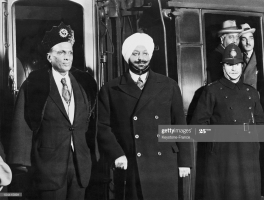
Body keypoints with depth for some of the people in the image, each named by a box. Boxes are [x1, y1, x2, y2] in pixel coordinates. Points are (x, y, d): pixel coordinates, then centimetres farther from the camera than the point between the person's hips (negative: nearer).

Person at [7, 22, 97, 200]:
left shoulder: (85, 82, 5)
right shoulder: (34, 83, -6)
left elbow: (93, 120, 10)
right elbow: (22, 125, -6)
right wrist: (23, 160, -9)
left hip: (81, 163, 4)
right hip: (49, 164, -3)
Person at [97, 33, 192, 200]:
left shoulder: (169, 86, 9)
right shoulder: (111, 90, 5)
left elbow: (180, 125, 9)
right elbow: (103, 126, 1)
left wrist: (184, 161, 6)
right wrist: (116, 154, -12)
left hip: (164, 167, 1)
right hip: (129, 169, -1)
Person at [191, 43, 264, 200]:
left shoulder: (251, 92, 15)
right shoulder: (212, 91, 2)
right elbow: (198, 122, -1)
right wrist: (215, 134, -8)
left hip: (249, 154, 4)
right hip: (222, 154, -4)